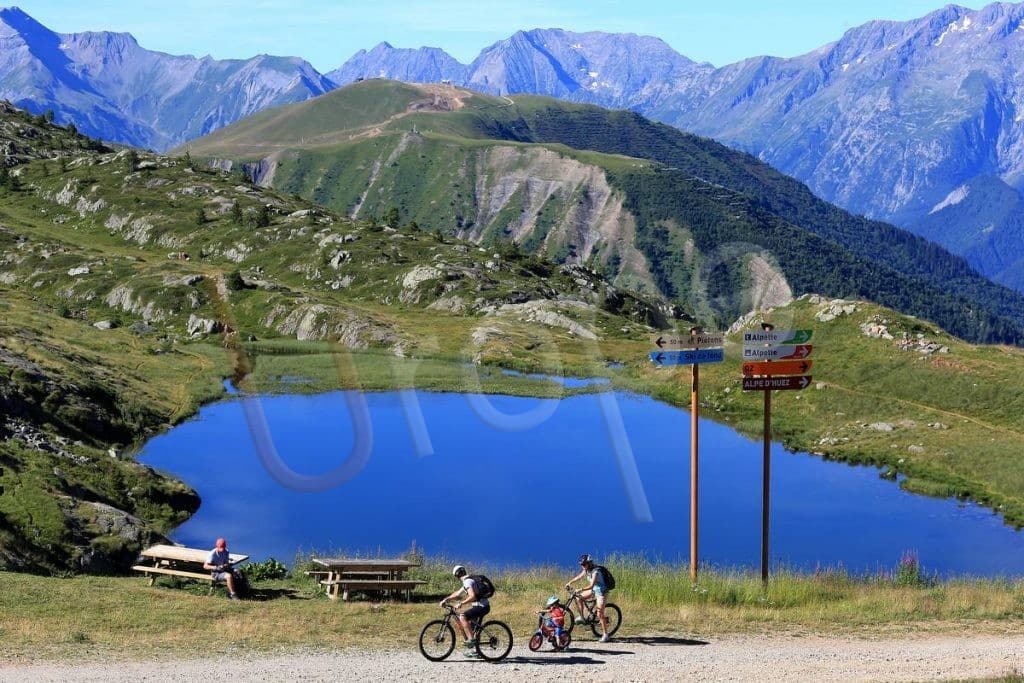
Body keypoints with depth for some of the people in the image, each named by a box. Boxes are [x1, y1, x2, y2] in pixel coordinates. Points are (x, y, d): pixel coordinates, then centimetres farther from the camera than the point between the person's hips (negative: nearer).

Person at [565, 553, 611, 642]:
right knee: (578, 598, 0)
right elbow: (579, 576, 12)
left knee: (600, 615, -8)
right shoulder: (586, 570, -3)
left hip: (601, 592, -8)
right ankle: (582, 618, 8)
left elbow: (591, 585, -36)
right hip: (594, 590, 9)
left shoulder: (595, 571, -28)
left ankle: (605, 635, 2)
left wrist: (581, 589, -44)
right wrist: (569, 583, 4)